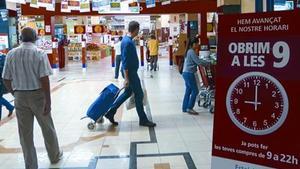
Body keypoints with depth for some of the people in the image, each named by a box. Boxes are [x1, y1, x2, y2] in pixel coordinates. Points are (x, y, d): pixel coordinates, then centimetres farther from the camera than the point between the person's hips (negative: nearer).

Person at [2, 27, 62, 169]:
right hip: (37, 95, -2)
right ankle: (55, 156, 35)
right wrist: (48, 101, -12)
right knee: (47, 128, 17)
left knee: (25, 133, 11)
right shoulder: (39, 53, -11)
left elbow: (6, 79, 2)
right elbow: (44, 79, -17)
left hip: (20, 97, 3)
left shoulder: (11, 54, 0)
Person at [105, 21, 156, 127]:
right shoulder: (128, 42, -20)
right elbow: (125, 62, -23)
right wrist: (126, 78, -23)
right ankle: (143, 120, 11)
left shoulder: (128, 40, 11)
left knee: (128, 93, 16)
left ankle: (110, 112, 20)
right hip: (130, 73, -10)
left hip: (132, 72, 10)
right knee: (139, 94, -1)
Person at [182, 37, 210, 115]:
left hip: (186, 73, 10)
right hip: (189, 73, -10)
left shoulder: (189, 51, 15)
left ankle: (185, 108, 18)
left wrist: (205, 62, 8)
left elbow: (196, 61, 17)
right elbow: (198, 62, -20)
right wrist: (208, 63, -10)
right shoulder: (192, 52, -15)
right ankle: (189, 108, 1)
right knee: (195, 91, -3)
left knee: (188, 91, 14)